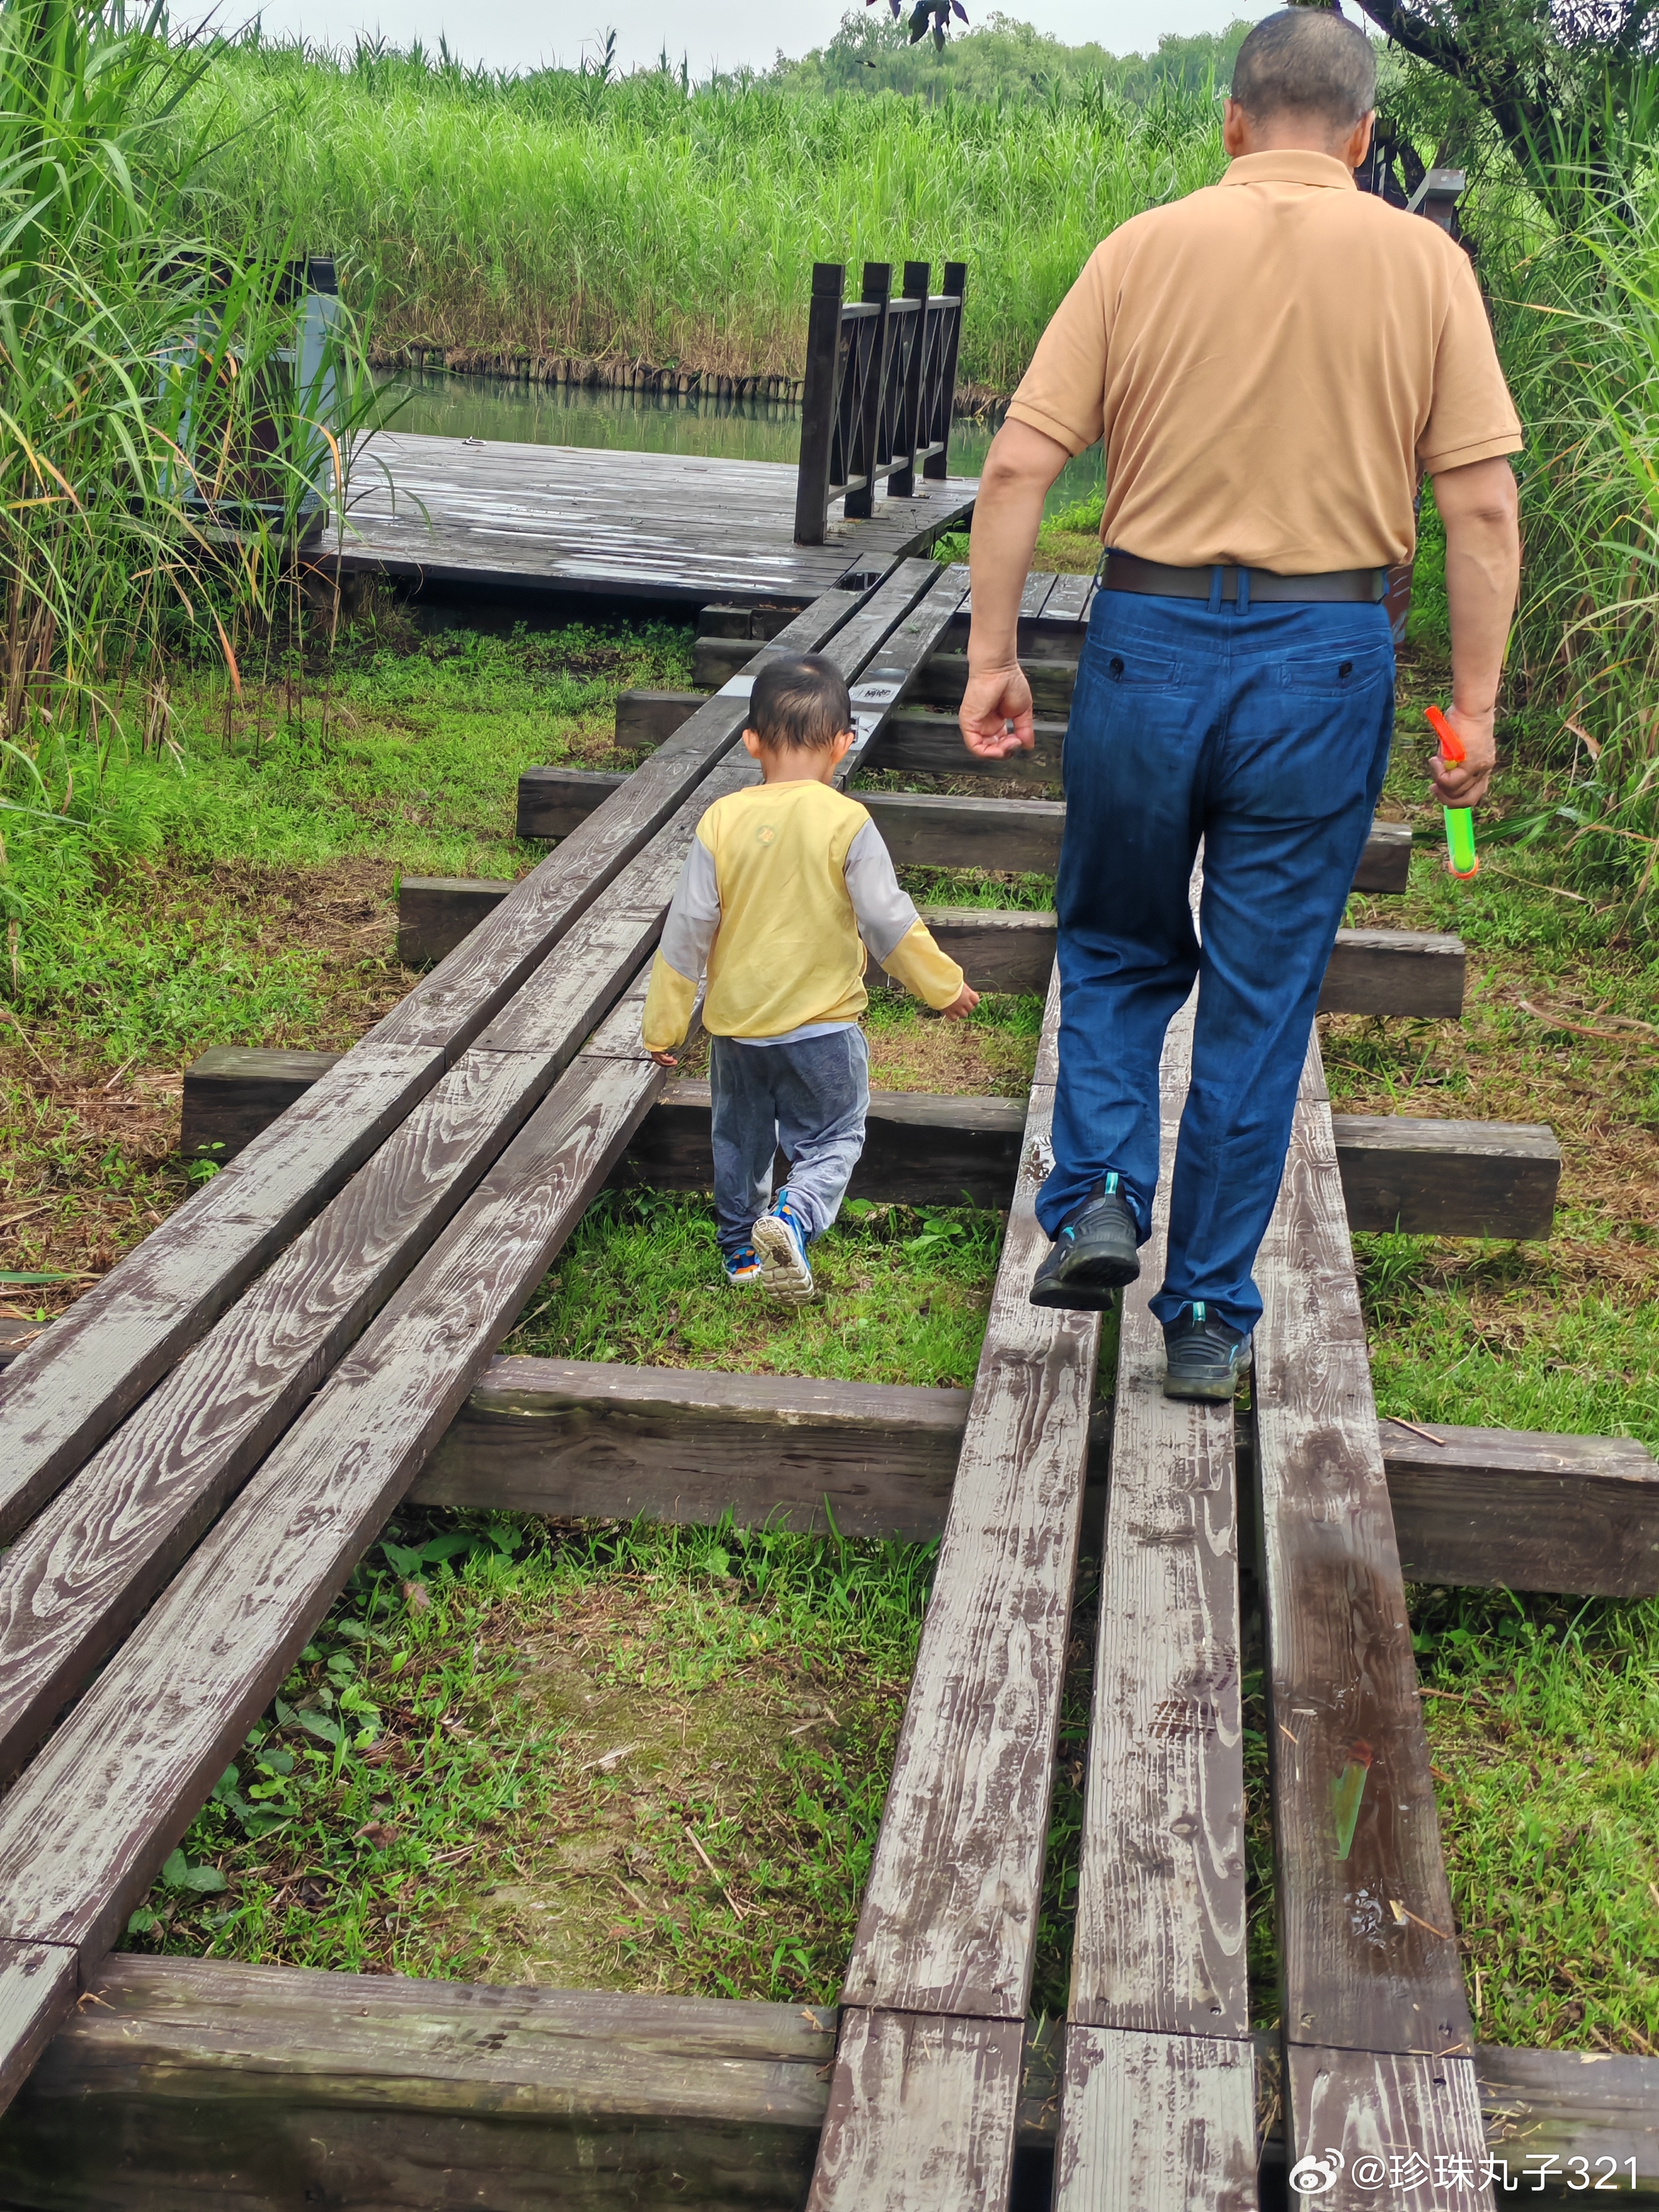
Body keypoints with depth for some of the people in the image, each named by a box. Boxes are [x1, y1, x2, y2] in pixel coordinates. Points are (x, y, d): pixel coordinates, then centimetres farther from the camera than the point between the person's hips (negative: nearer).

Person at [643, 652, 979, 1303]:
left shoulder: (722, 821, -9)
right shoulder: (847, 823, -15)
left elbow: (688, 928, -5)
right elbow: (888, 922, -11)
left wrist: (664, 1024, 3)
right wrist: (943, 986, 4)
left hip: (736, 1021, 3)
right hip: (822, 1027, -3)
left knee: (740, 1139, 22)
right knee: (832, 1139, 10)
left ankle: (740, 1246, 34)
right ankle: (794, 1218, -15)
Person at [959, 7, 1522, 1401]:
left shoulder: (1143, 249, 2)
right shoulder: (1424, 264, 1)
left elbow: (1018, 468, -3)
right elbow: (1482, 507, -4)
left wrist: (993, 656, 2)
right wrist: (1474, 708, 0)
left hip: (1149, 640, 1)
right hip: (1324, 657, 0)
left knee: (1117, 947, 21)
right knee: (1261, 994, 8)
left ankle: (1099, 1194, 2)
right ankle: (1210, 1320, 13)